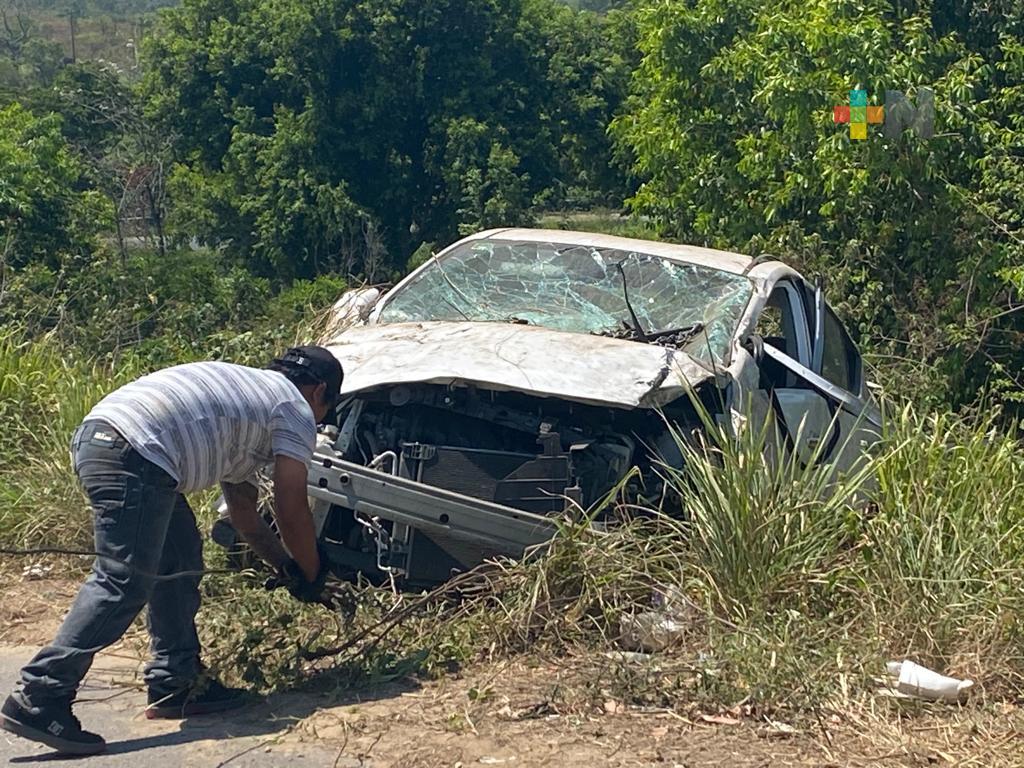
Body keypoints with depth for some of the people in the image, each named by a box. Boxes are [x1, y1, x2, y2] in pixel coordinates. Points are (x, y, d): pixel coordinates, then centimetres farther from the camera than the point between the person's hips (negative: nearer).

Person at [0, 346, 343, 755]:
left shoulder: (247, 389, 34)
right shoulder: (295, 409, 8)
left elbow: (243, 510, 37)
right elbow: (291, 510, 4)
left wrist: (286, 566, 38)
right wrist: (311, 575, 19)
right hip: (134, 455, -10)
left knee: (179, 562, 17)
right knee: (123, 583, -9)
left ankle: (176, 685, 22)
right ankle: (37, 701, -10)